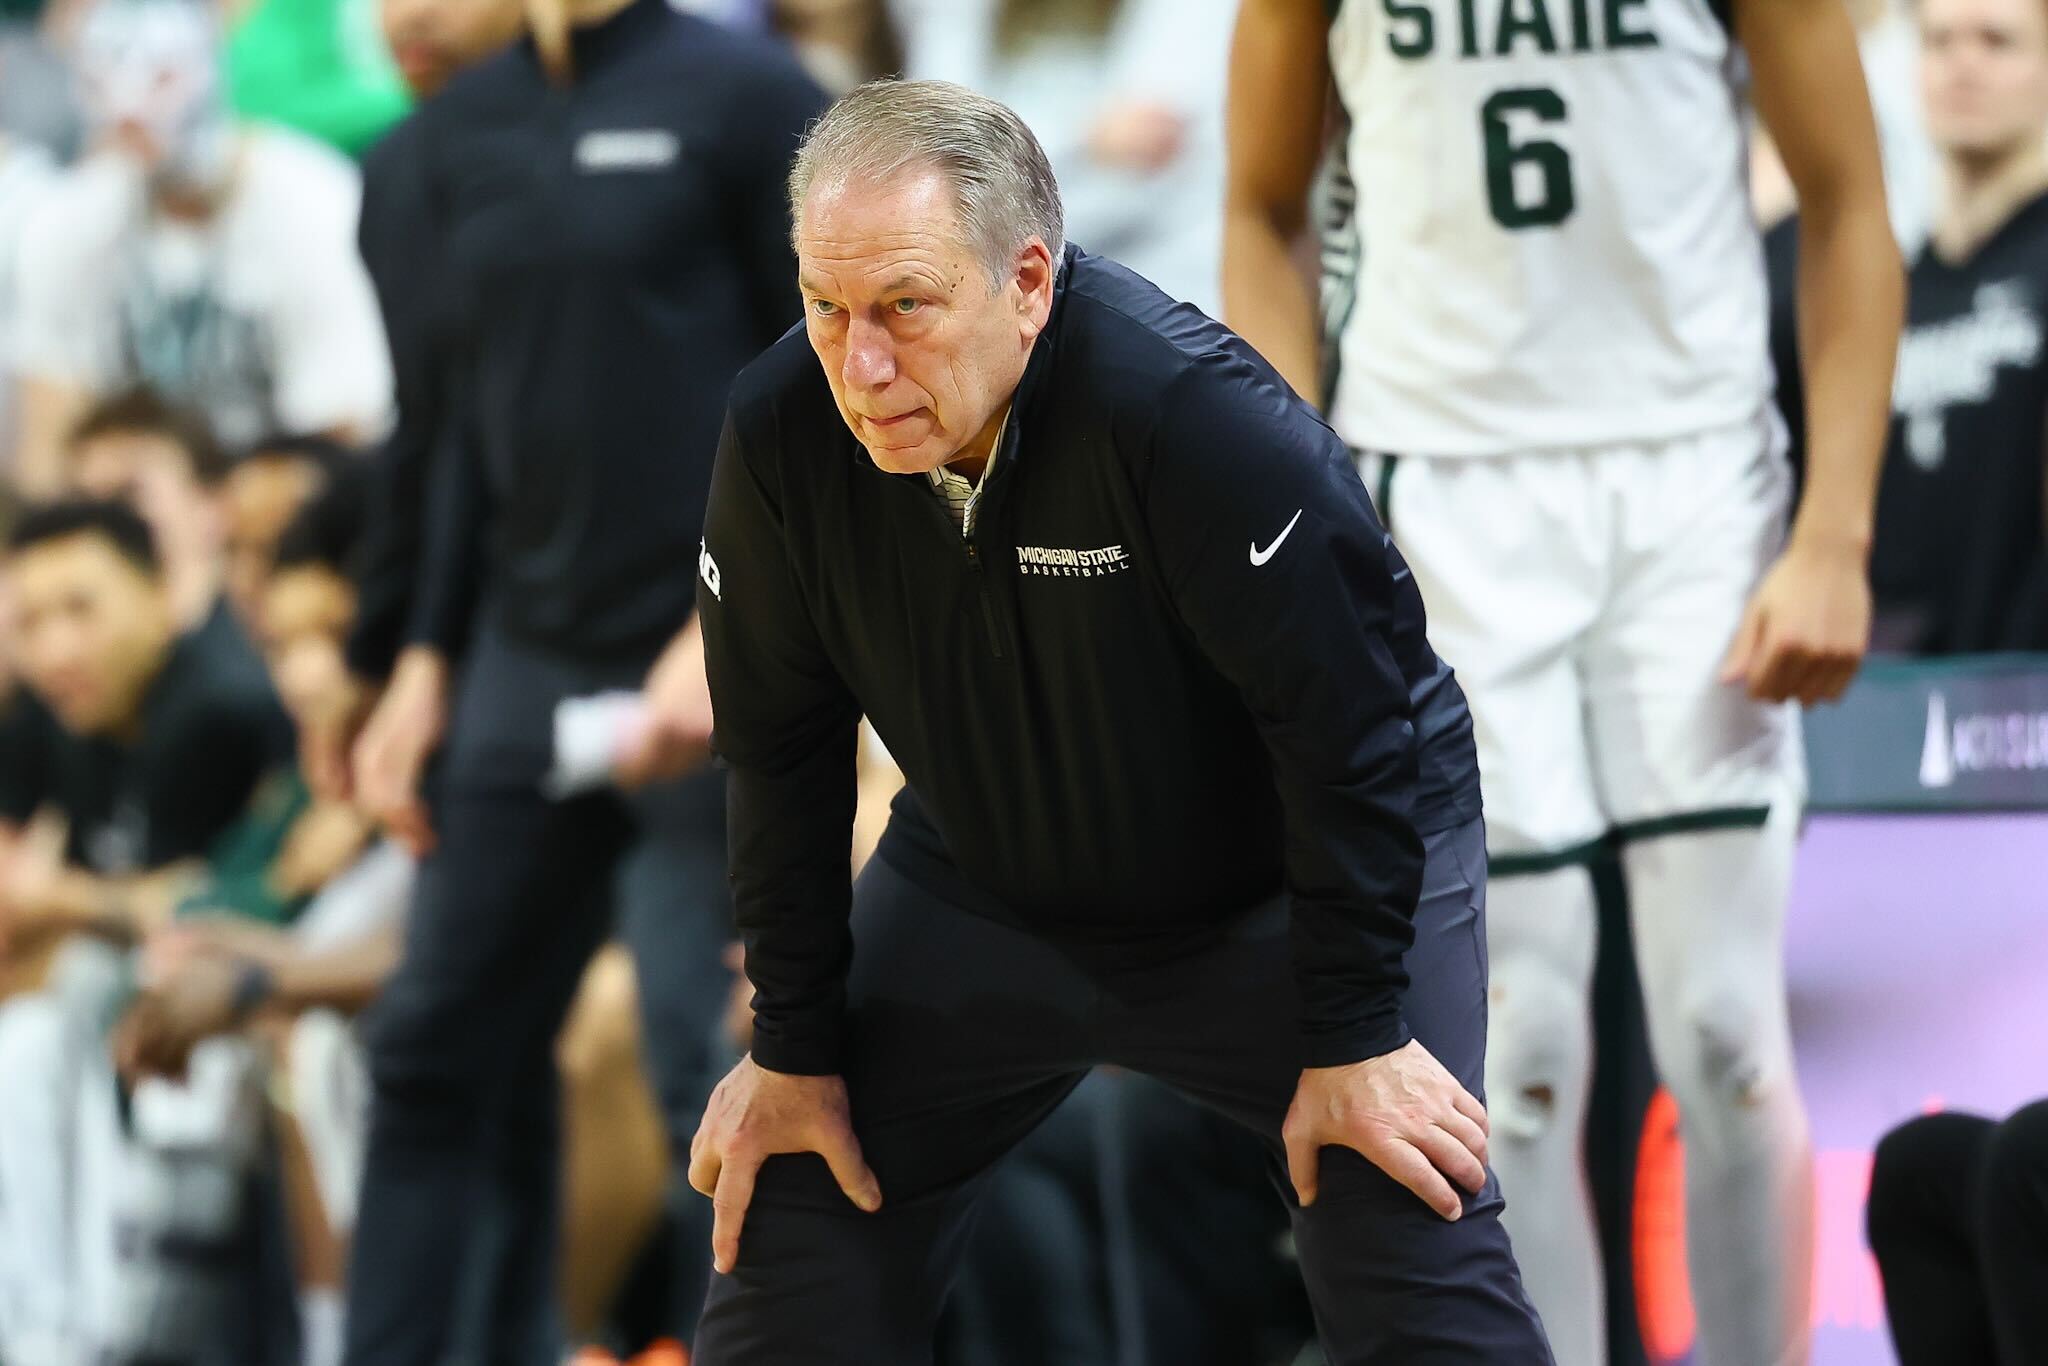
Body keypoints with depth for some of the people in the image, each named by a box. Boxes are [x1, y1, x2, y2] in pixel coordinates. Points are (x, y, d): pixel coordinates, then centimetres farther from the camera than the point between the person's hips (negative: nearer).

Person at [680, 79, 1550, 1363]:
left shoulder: (1192, 412, -34)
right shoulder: (782, 435, -19)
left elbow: (1345, 727, -26)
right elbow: (782, 756, -4)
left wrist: (1356, 1041, -21)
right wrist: (793, 1050, -1)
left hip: (1306, 875, -4)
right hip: (986, 892, 4)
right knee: (793, 1255, 3)